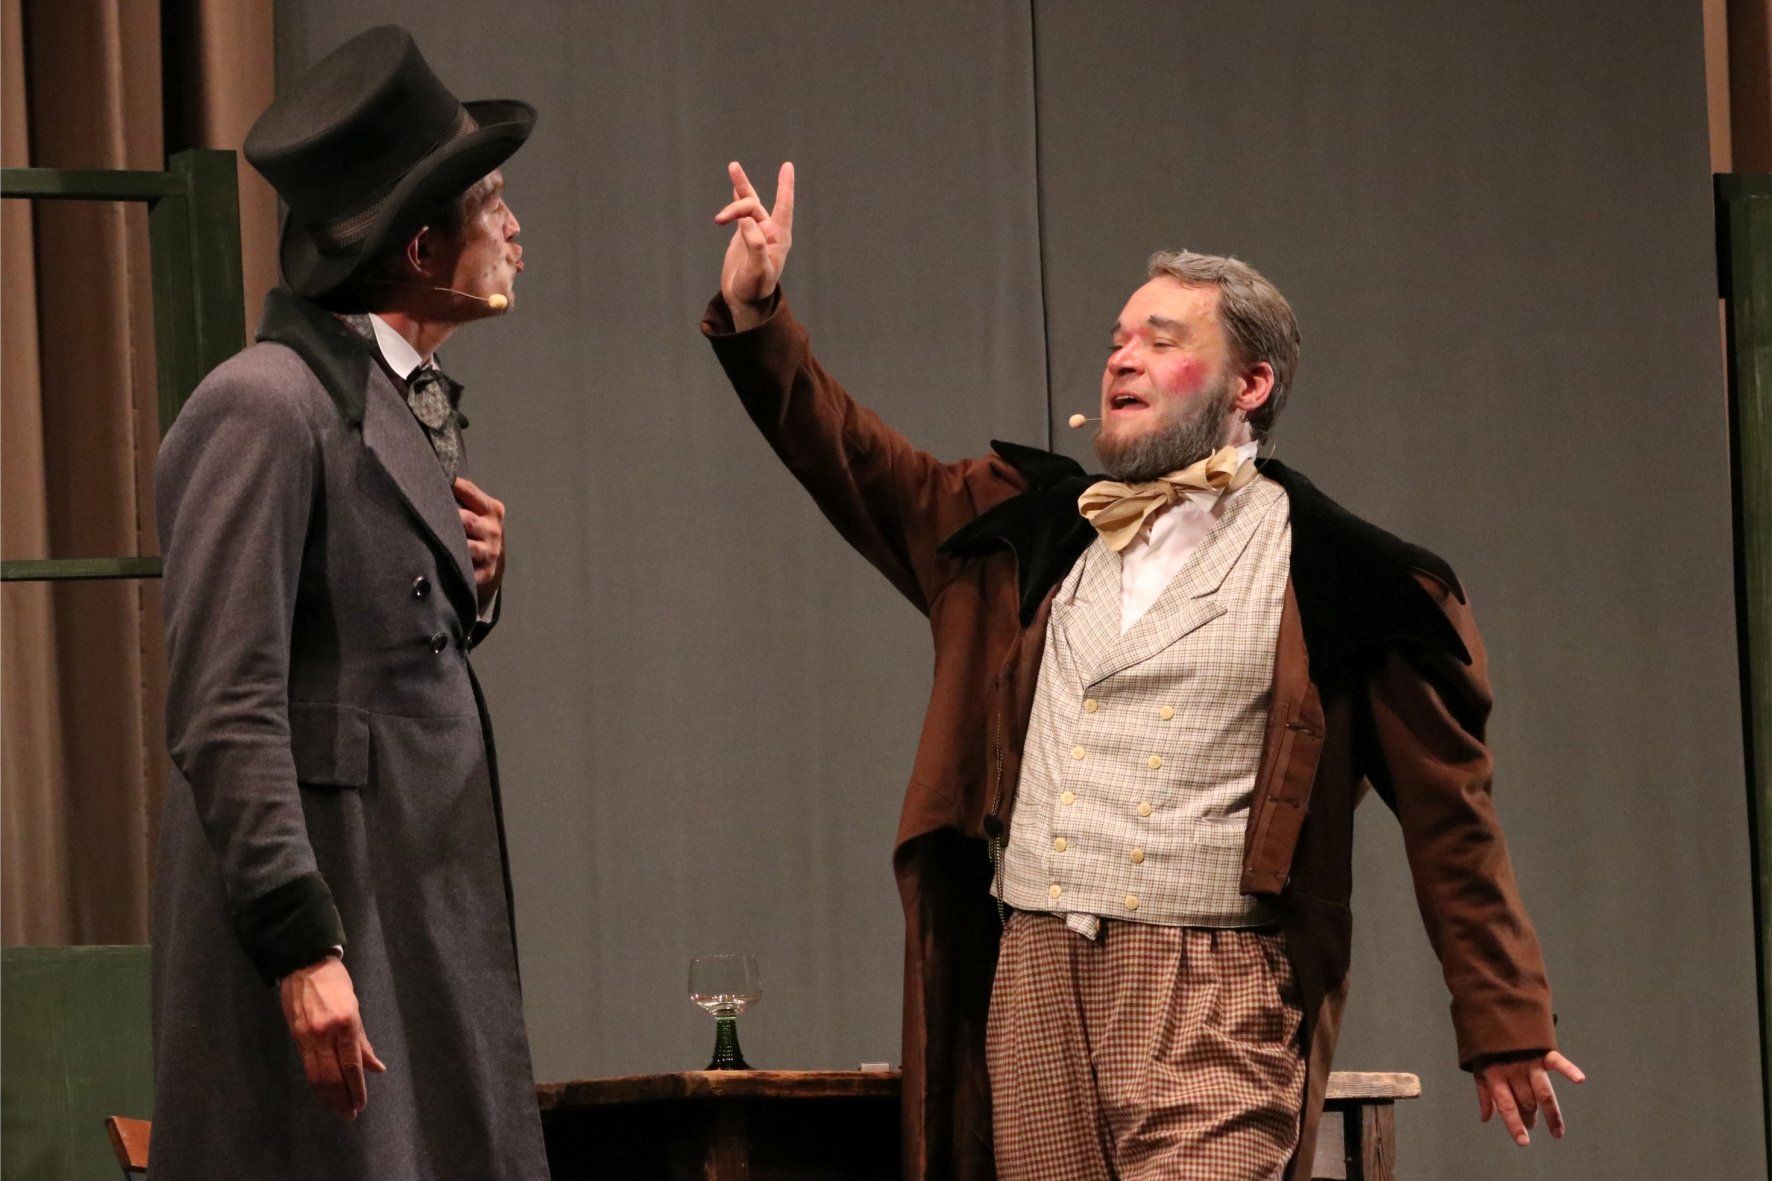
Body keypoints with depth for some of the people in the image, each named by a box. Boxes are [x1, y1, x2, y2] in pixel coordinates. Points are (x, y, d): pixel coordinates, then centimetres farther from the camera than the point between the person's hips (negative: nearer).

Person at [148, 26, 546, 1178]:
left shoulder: (415, 401, 15)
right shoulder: (266, 408, -13)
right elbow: (225, 712, -18)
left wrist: (472, 585, 3)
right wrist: (304, 949, -23)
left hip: (433, 908, 9)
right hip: (319, 914, -9)